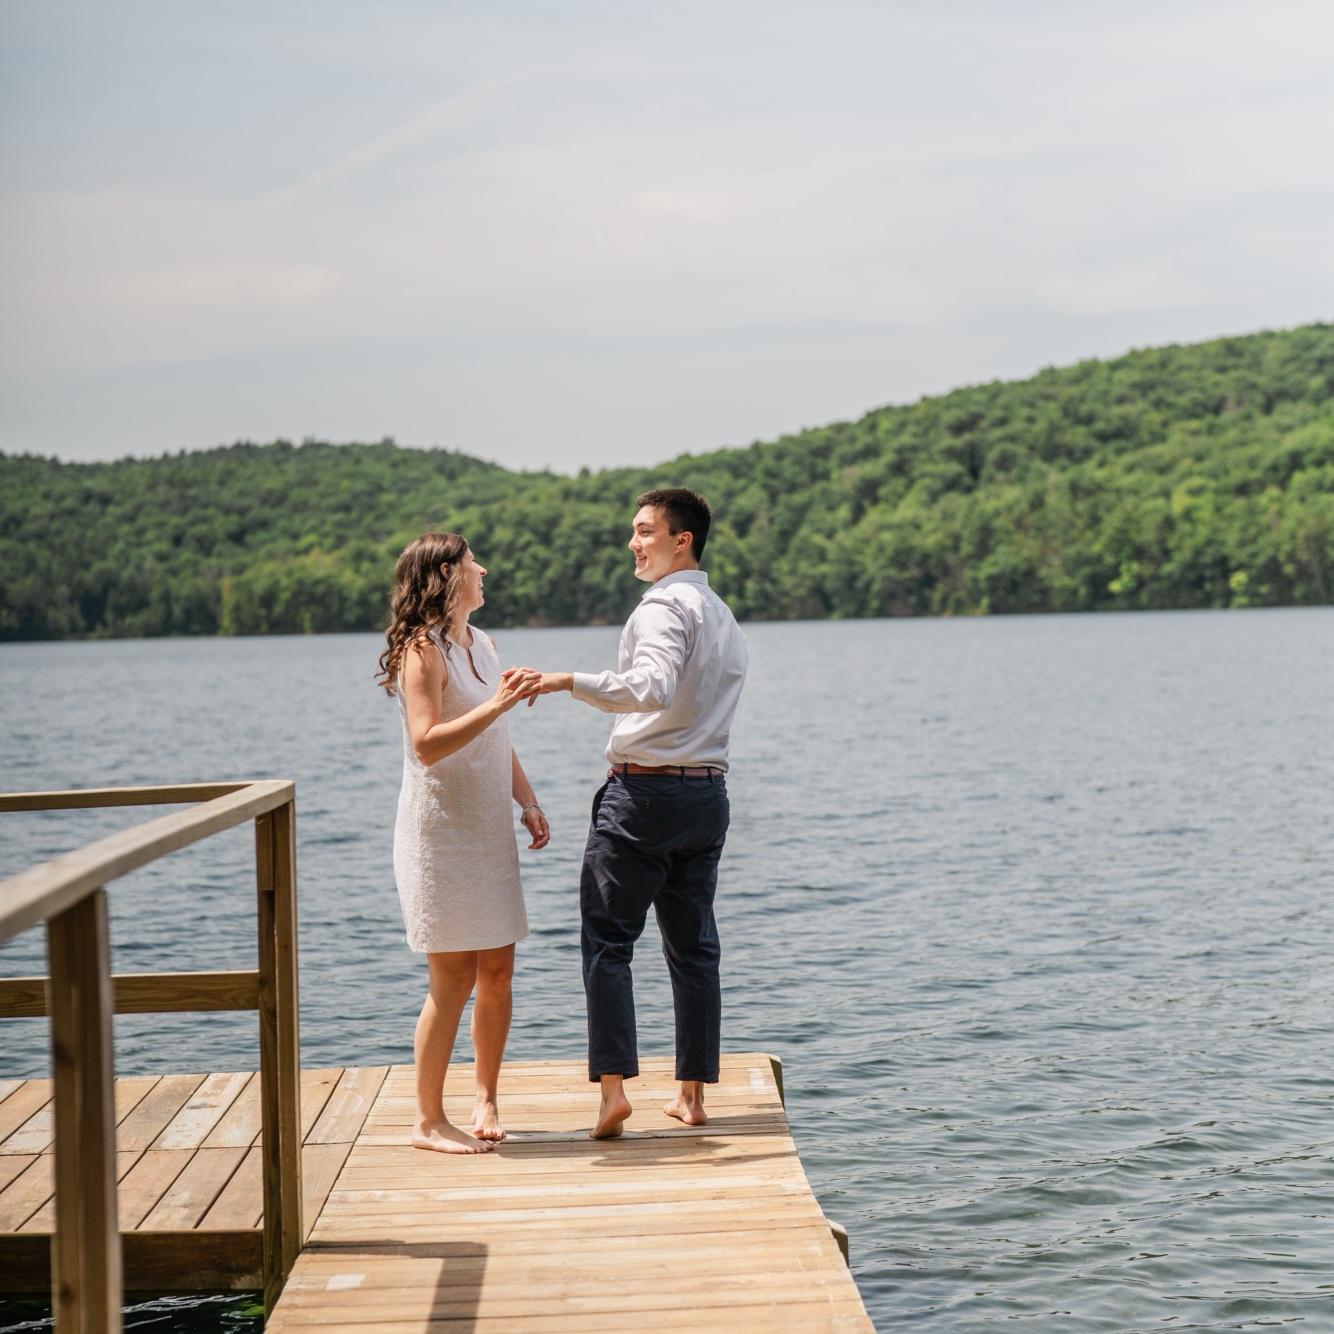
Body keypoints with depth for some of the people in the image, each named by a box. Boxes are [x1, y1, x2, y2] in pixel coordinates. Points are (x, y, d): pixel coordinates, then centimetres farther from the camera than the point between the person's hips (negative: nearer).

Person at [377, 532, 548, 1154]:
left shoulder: (481, 644, 15)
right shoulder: (422, 649, -11)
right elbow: (427, 744, -23)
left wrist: (529, 802, 11)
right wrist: (497, 704, -28)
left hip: (488, 833, 8)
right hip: (440, 832, -8)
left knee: (497, 971, 8)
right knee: (452, 980, -6)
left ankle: (486, 1098, 23)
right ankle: (429, 1121, 4)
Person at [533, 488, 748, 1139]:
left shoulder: (664, 606, -12)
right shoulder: (724, 616, 17)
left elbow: (653, 689, -30)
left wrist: (571, 682, -33)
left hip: (643, 792, -8)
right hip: (708, 791, 8)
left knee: (608, 939, -2)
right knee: (694, 945, 10)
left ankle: (613, 1085, -9)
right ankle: (692, 1092, 13)